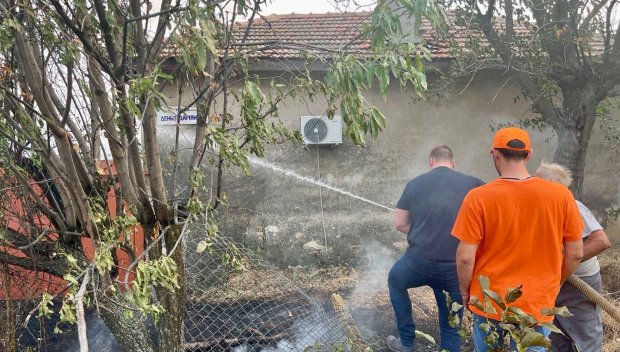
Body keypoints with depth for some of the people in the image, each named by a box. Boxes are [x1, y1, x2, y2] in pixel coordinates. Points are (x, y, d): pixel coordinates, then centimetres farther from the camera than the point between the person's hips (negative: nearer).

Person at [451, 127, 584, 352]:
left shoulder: (478, 198, -16)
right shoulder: (561, 195, -9)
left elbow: (465, 257, -14)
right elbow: (575, 254, -1)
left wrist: (465, 290, 4)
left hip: (489, 302, -1)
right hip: (537, 305, 1)